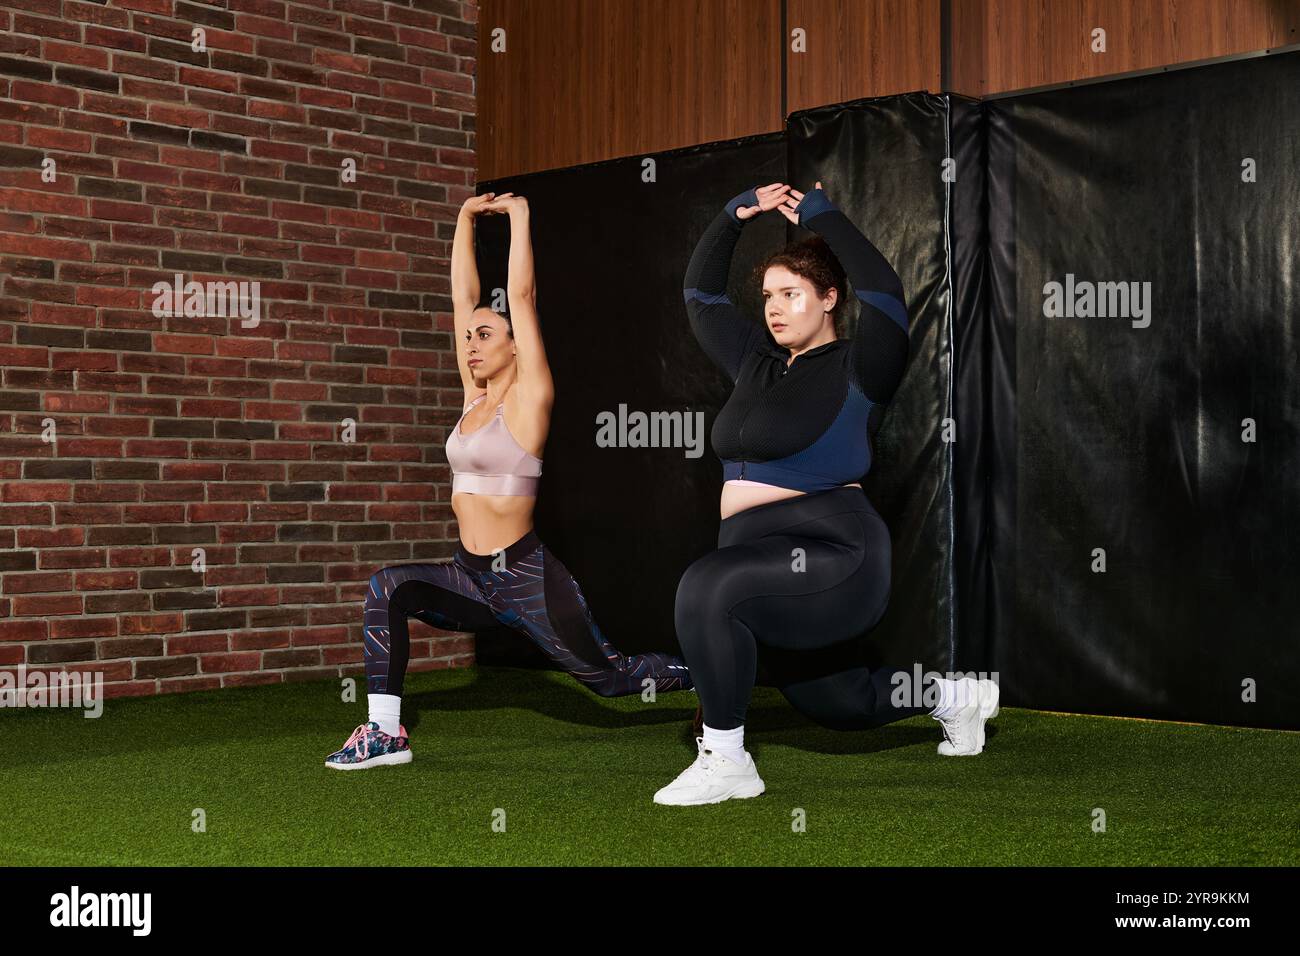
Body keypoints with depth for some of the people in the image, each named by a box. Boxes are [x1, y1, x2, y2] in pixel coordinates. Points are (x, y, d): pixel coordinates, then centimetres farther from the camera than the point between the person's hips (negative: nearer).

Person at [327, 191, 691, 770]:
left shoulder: (528, 397, -8)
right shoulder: (475, 396, 9)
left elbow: (521, 296, -14)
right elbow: (463, 296, 10)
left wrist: (519, 216, -8)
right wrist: (466, 218, 12)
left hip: (527, 577, -6)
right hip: (472, 578, 7)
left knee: (610, 677, 4)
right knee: (388, 587, -16)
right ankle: (385, 733, -15)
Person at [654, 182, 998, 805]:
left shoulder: (855, 370, -6)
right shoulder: (756, 364, 14)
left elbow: (884, 293, -23)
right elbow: (701, 294, 21)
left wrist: (822, 216, -14)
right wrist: (735, 216, 12)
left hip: (833, 554, -9)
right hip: (771, 560, 9)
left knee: (707, 587, -33)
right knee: (832, 703, 21)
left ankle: (725, 763, -23)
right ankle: (954, 697, 45)